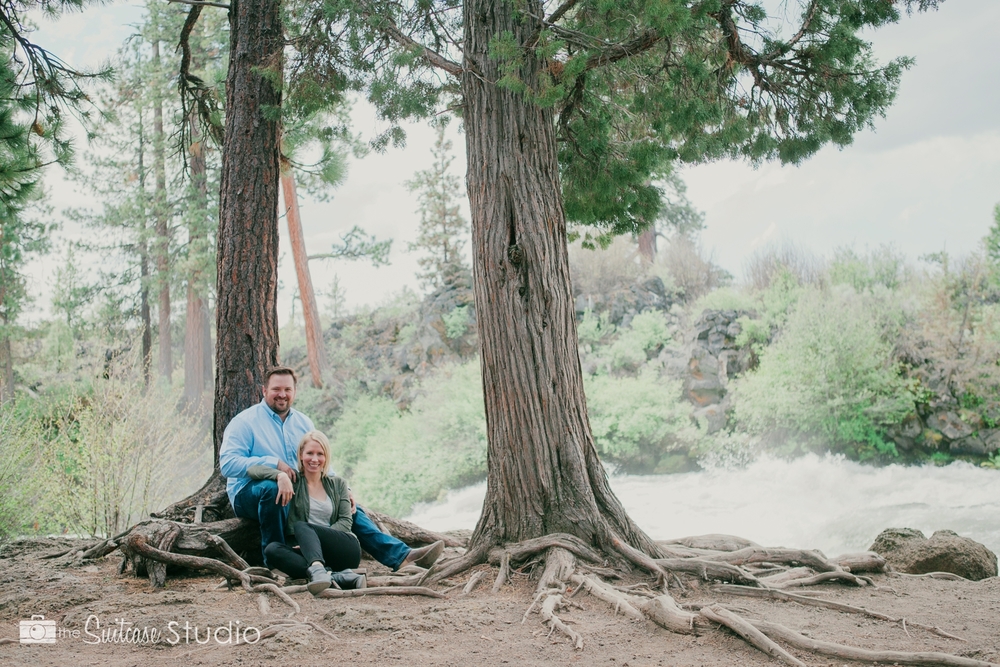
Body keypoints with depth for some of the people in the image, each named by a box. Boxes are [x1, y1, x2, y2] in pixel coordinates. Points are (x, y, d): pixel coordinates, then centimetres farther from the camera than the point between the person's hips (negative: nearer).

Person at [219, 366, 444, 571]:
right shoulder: (245, 422, -5)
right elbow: (227, 463, -17)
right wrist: (272, 463, -28)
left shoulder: (303, 423, 14)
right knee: (271, 487, -40)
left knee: (347, 505, -10)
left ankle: (400, 556, -18)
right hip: (250, 495, -5)